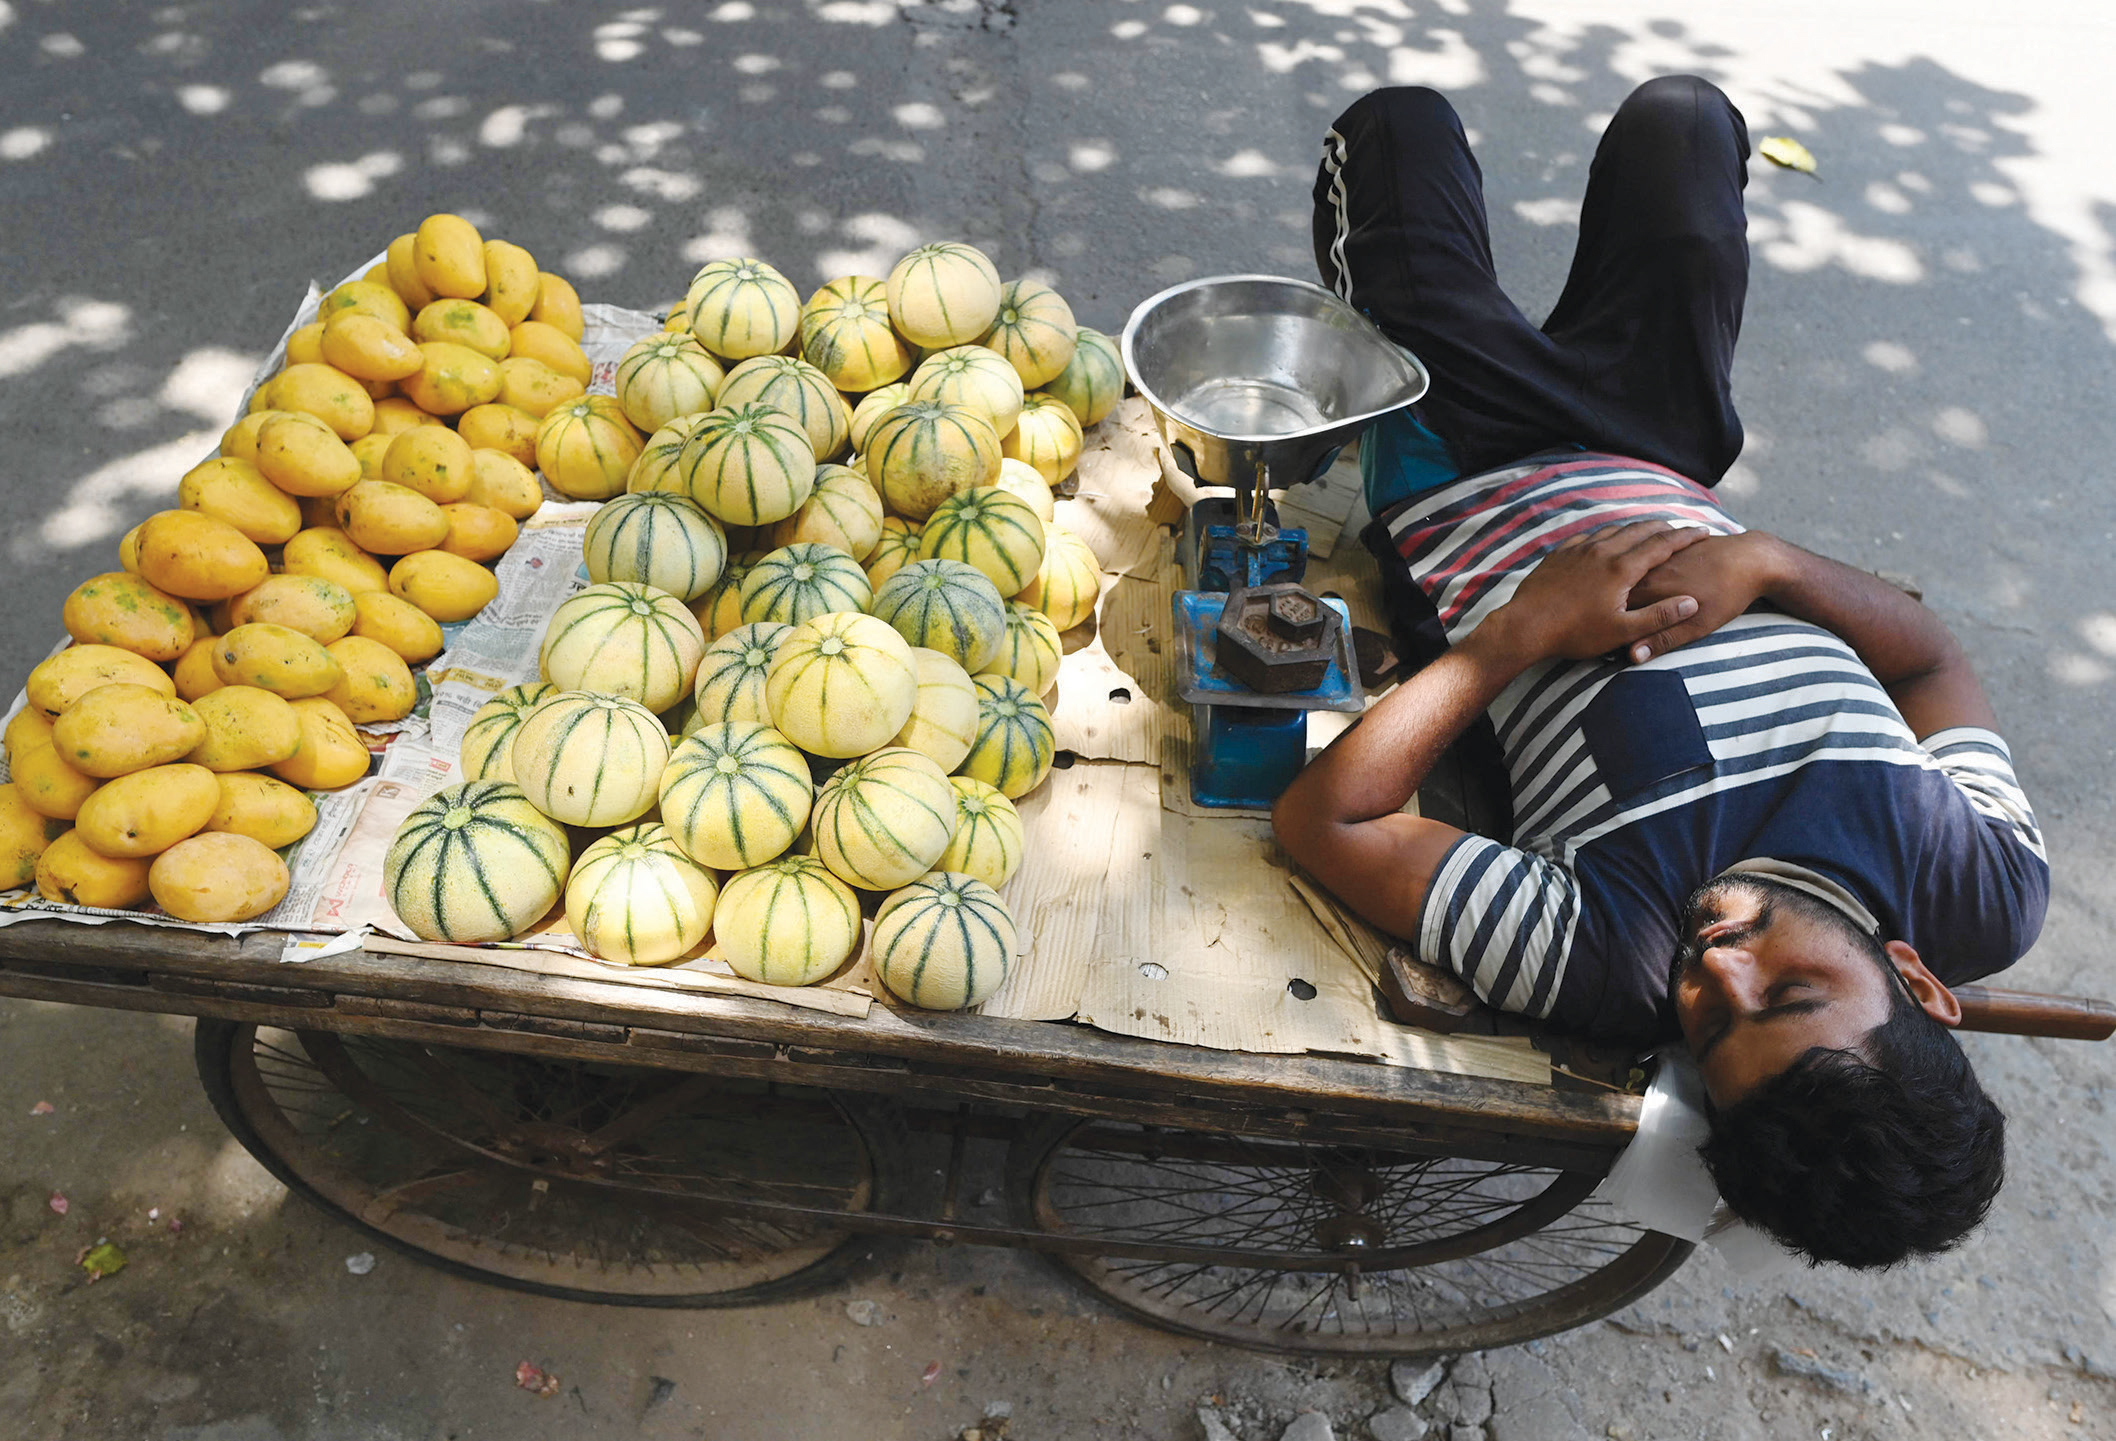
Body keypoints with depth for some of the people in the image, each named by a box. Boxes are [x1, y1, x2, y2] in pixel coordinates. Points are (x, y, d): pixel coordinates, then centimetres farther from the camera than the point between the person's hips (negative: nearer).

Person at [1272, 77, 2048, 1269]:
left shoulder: (1602, 970, -38)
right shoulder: (1996, 896, -23)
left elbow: (1321, 821, -36)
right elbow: (1934, 653, -8)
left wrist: (1524, 633, -37)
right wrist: (1766, 560, -27)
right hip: (1659, 473, 4)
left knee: (1403, 119, 9)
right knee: (1678, 110, 17)